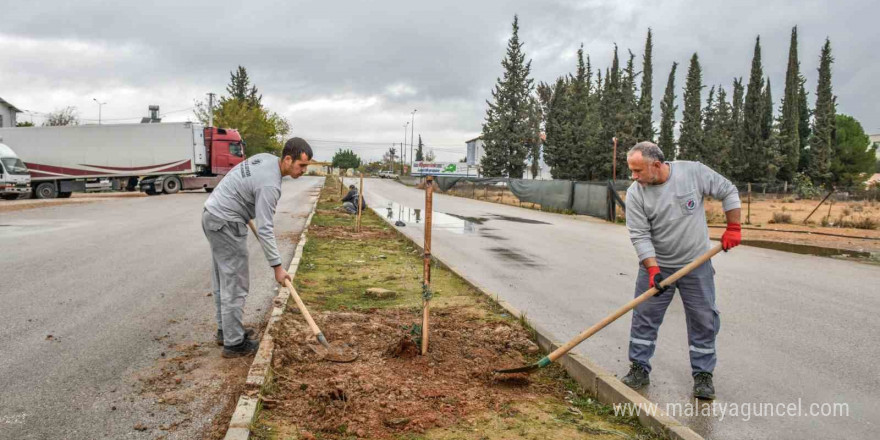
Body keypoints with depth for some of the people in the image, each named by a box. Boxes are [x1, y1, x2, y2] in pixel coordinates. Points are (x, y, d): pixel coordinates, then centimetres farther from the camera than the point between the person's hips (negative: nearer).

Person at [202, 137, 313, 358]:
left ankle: (225, 330, 30)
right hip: (225, 224, -10)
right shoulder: (270, 185, -25)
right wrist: (277, 266, -21)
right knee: (234, 285, -3)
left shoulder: (266, 158, 3)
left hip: (213, 214, 10)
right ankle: (234, 343, 4)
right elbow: (264, 230, -25)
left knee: (222, 280, 18)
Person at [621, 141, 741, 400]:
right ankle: (639, 370, 16)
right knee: (644, 318, 3)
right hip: (656, 265, 0)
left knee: (703, 320, 6)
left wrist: (733, 229, -3)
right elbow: (640, 236, -14)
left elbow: (728, 192, 0)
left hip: (696, 265, 0)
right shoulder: (635, 194, -13)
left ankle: (703, 375, 20)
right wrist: (653, 270, -23)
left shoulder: (694, 172, -13)